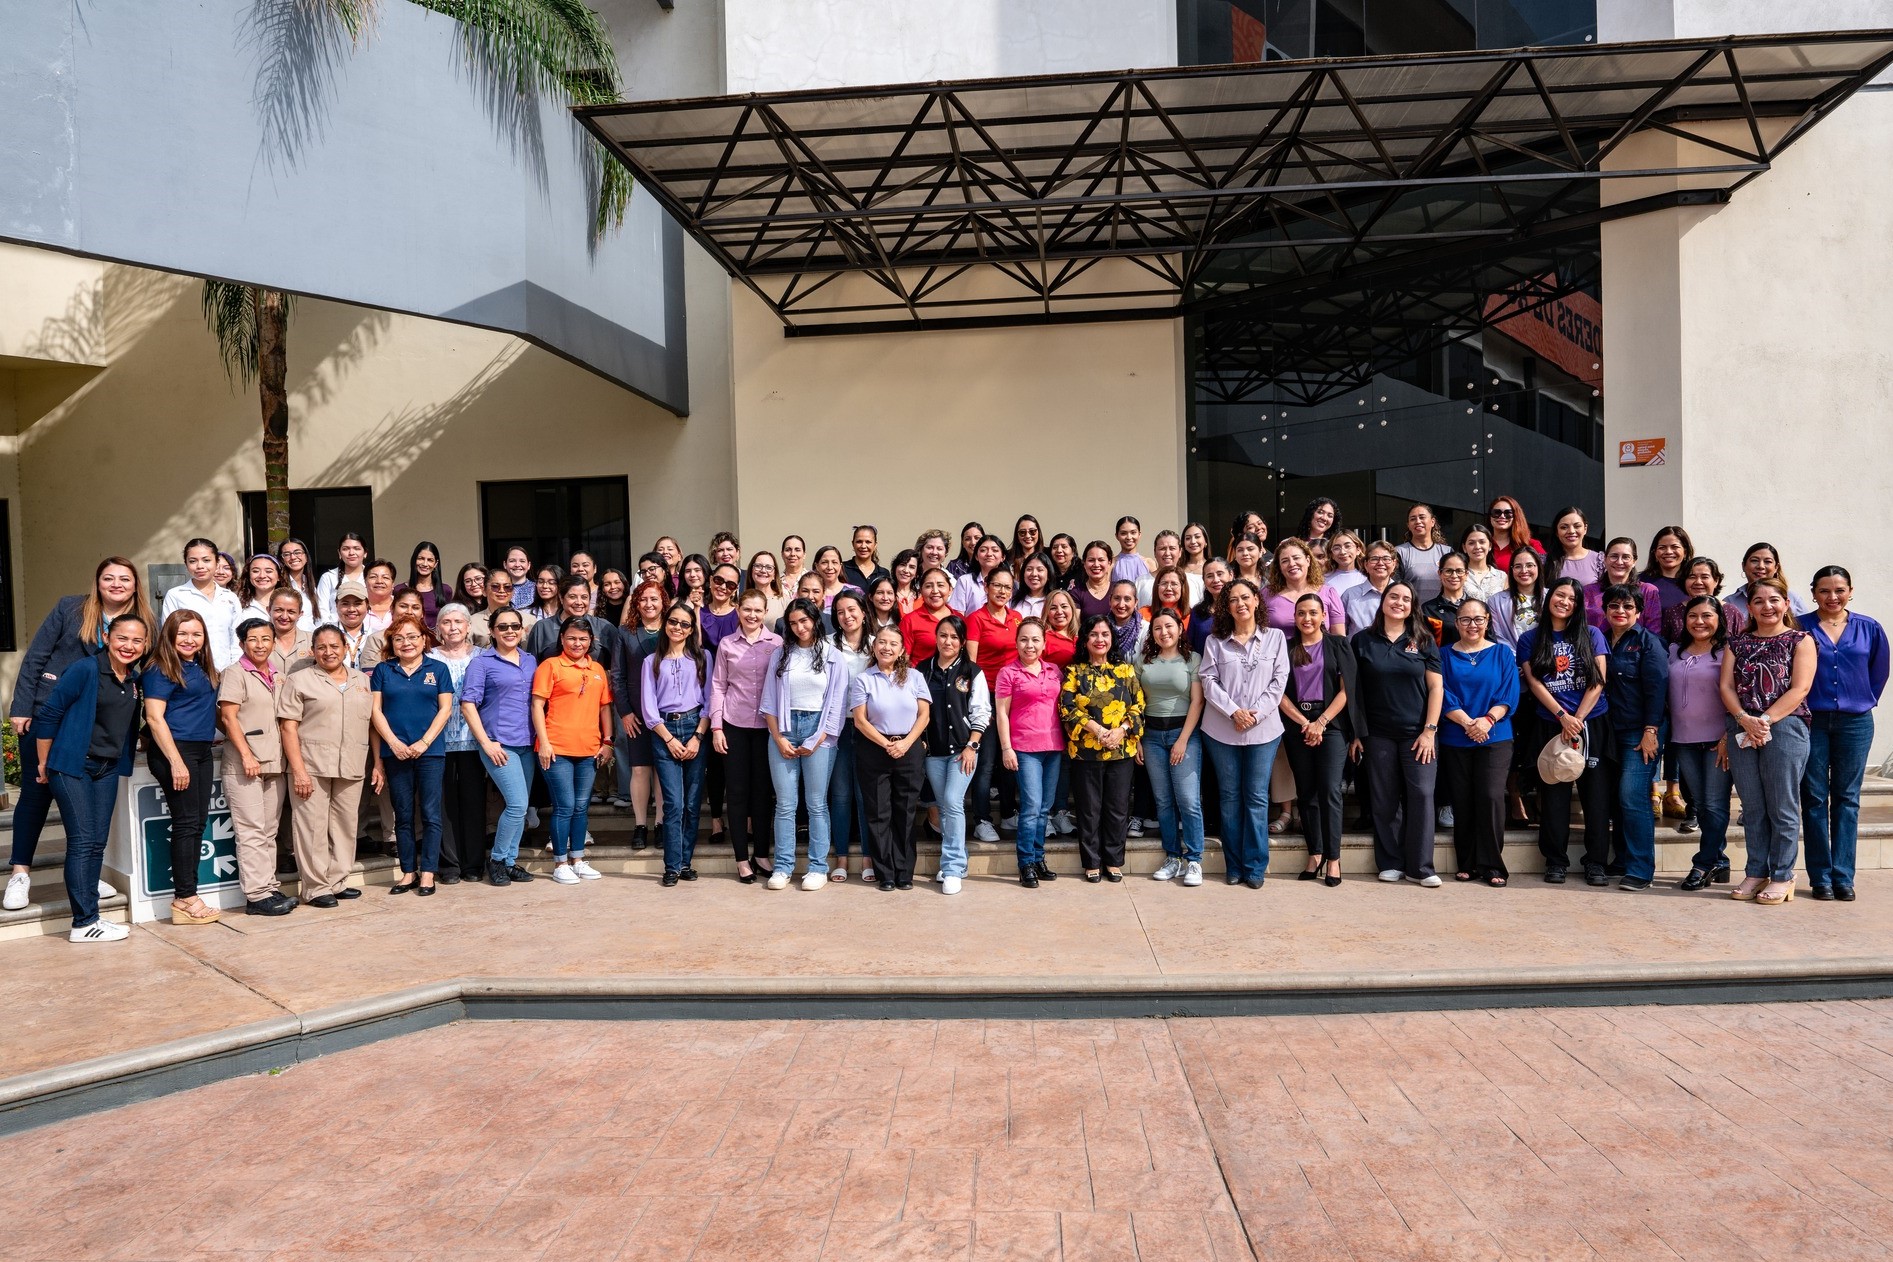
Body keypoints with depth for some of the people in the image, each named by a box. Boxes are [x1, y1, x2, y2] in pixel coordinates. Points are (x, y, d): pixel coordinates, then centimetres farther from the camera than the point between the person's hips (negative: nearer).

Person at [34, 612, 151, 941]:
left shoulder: (135, 680, 6)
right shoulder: (86, 671, -14)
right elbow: (47, 714, -11)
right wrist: (44, 763, -6)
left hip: (108, 768, 6)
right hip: (72, 766, -6)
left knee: (98, 842, 7)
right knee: (82, 840, -8)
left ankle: (89, 916, 14)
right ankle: (84, 923, -5)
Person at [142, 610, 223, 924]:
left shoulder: (203, 669, 14)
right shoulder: (162, 669, -8)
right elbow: (154, 717, -14)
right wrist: (176, 762, -19)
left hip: (202, 751, 8)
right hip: (174, 750, -8)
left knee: (198, 822, 8)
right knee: (186, 823, -7)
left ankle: (186, 897, 14)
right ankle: (185, 899, -1)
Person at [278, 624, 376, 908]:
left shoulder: (362, 680, 16)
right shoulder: (299, 680, 2)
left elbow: (372, 724, 17)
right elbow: (289, 727, -4)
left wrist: (378, 764, 11)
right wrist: (298, 770, -12)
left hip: (352, 768, 4)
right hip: (312, 767, -4)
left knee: (345, 826, 8)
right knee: (313, 827, -2)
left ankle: (337, 882, 19)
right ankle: (316, 887, 6)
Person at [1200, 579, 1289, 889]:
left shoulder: (1275, 638, 5)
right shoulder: (1215, 641, 4)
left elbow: (1279, 681, 0)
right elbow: (1208, 681, -2)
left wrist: (1256, 714, -11)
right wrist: (1234, 711, -14)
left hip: (1263, 729, 0)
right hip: (1222, 730, 1)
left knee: (1257, 797, 1)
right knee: (1230, 796, 6)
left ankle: (1255, 866, 9)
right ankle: (1234, 865, 15)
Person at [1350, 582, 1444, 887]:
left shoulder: (1424, 641, 4)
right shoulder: (1362, 641, 5)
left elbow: (1436, 687, 2)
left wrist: (1430, 730, -6)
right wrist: (1355, 733, 2)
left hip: (1417, 733, 0)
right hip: (1378, 735, 1)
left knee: (1421, 795, -5)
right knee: (1384, 800, 5)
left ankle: (1420, 867, 3)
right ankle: (1390, 863, 15)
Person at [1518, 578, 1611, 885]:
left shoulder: (1591, 635, 6)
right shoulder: (1530, 639, 6)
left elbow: (1598, 681, -1)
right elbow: (1534, 683, -2)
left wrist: (1578, 719, -10)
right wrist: (1563, 716, -13)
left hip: (1593, 723, 0)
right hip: (1551, 725, 0)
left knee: (1595, 792, 0)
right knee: (1554, 793, 1)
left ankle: (1596, 862, 7)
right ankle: (1555, 861, 9)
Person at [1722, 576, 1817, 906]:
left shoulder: (1800, 641, 2)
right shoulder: (1738, 643, 14)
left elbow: (1799, 689, -7)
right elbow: (1726, 686, 6)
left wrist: (1765, 720, -15)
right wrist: (1745, 719, -10)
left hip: (1785, 727, -4)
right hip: (1742, 731, 4)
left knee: (1782, 808, -1)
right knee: (1753, 808, 8)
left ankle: (1782, 877, 8)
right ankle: (1756, 873, 16)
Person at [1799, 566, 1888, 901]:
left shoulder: (1869, 629, 4)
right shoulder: (1799, 628, -3)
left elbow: (1879, 673, 14)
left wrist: (1865, 702, 12)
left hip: (1855, 723, 2)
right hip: (1811, 722, -2)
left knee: (1846, 799, 6)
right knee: (1814, 799, 2)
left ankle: (1843, 876, 11)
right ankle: (1820, 877, 8)